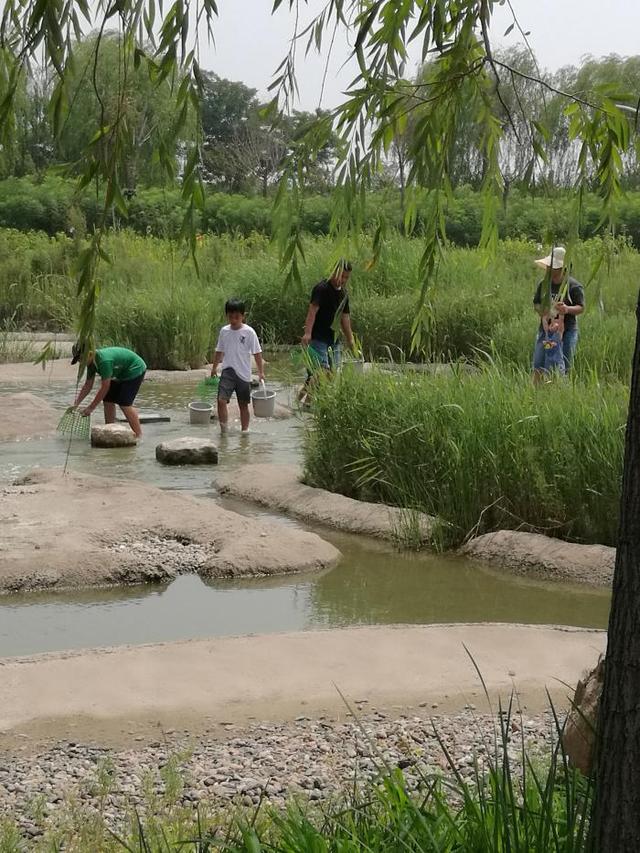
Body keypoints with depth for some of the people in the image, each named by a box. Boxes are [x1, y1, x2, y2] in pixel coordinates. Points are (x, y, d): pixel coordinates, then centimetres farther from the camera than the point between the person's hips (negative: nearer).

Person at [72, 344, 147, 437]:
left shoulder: (104, 360, -34)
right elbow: (88, 385, 4)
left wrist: (90, 408, -26)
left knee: (124, 403, -18)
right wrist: (76, 404, -2)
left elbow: (105, 387, -31)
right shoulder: (92, 363, -5)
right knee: (108, 401, 1)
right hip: (121, 374, 10)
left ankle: (139, 435, -14)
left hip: (135, 370, -10)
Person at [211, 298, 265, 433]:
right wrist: (214, 368, 20)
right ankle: (223, 429, -9)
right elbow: (219, 351, 16)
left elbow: (257, 353, -4)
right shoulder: (224, 331, 4)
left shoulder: (249, 332, -7)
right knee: (221, 399, -17)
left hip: (243, 374, -2)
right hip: (227, 371, 2)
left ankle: (245, 430, 23)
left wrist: (261, 372, -8)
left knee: (243, 405, 9)